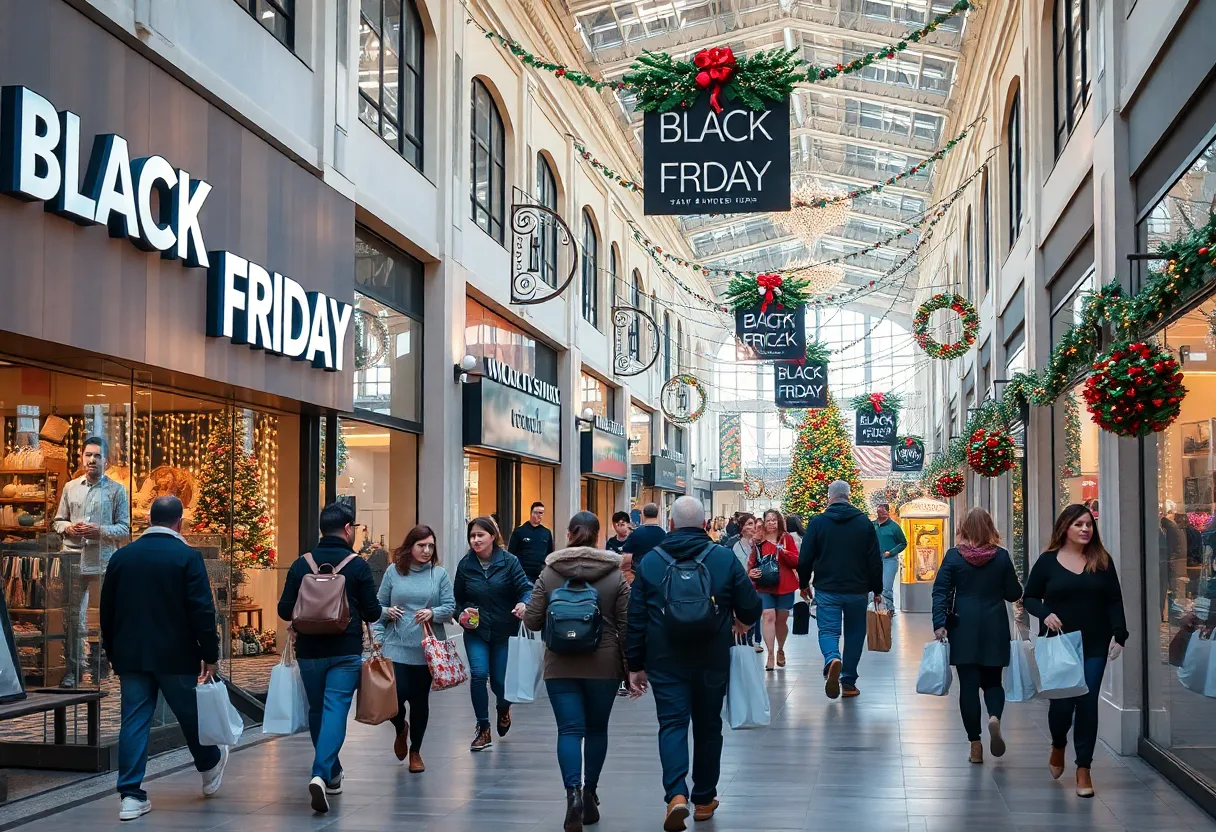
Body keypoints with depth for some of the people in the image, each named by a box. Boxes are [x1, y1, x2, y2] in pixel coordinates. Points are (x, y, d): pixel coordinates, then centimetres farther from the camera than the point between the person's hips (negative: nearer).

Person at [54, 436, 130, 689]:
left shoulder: (116, 490, 2)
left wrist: (101, 531, -16)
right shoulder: (70, 487, 11)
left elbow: (125, 528, 0)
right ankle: (73, 668, 10)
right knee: (73, 615, 4)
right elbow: (58, 521, 16)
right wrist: (68, 528, -6)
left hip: (103, 561, -2)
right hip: (73, 559, 3)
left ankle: (100, 665, 13)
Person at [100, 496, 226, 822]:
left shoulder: (121, 556, 5)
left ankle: (131, 796, 2)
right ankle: (210, 767, 36)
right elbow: (202, 611, -13)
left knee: (134, 722, 4)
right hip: (176, 655, -3)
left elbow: (107, 610, 10)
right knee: (190, 715, 14)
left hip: (131, 655, 3)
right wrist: (210, 656, -6)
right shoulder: (187, 557, -9)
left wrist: (113, 652, 20)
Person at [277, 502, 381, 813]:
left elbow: (285, 611, 2)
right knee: (335, 711, -5)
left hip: (309, 651, 3)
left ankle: (332, 775, 28)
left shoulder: (301, 564, 1)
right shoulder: (357, 565, -6)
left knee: (317, 711, 17)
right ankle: (322, 774, -24)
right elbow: (372, 613, -4)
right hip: (345, 652, -3)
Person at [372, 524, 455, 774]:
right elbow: (379, 605, 8)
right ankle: (401, 730, 27)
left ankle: (416, 751, 25)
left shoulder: (440, 574, 3)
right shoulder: (393, 572, 4)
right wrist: (378, 635, -3)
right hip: (396, 647, -1)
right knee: (395, 697, -9)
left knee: (420, 699, 6)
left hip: (426, 650, 1)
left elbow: (450, 607, 2)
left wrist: (433, 613, -17)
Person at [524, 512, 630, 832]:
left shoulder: (549, 573, -2)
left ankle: (573, 792, -21)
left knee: (569, 730, -1)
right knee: (596, 729, 15)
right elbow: (626, 626, -2)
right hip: (604, 664, 1)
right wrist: (630, 667, 7)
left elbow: (532, 621, -2)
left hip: (560, 665, 0)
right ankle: (590, 795, 22)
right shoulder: (615, 575, -2)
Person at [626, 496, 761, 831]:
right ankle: (704, 798, 25)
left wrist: (635, 665, 9)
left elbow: (636, 619, 1)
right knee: (708, 726, 14)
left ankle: (676, 794, -21)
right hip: (712, 661, 1)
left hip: (665, 662, 0)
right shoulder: (724, 558, -3)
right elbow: (751, 608, 0)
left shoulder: (649, 562, 0)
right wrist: (743, 623, 24)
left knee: (672, 723, 0)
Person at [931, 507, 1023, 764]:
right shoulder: (1002, 556, -2)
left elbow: (940, 592, -8)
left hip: (964, 629, -1)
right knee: (992, 681, 13)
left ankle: (975, 745, 3)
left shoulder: (953, 556, -3)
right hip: (995, 628, 1)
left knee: (968, 684, 3)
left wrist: (939, 623, -9)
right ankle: (994, 717, -18)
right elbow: (1014, 594, 4)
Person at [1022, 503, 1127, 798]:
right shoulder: (1048, 561, 0)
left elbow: (1114, 601, 3)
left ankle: (1083, 769, 10)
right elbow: (1029, 598, 6)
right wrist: (1045, 614, -13)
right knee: (1061, 701, -3)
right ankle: (1058, 746, 30)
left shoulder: (1102, 561, 3)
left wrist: (1119, 635, -7)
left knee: (1087, 703, 0)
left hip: (1094, 645, 1)